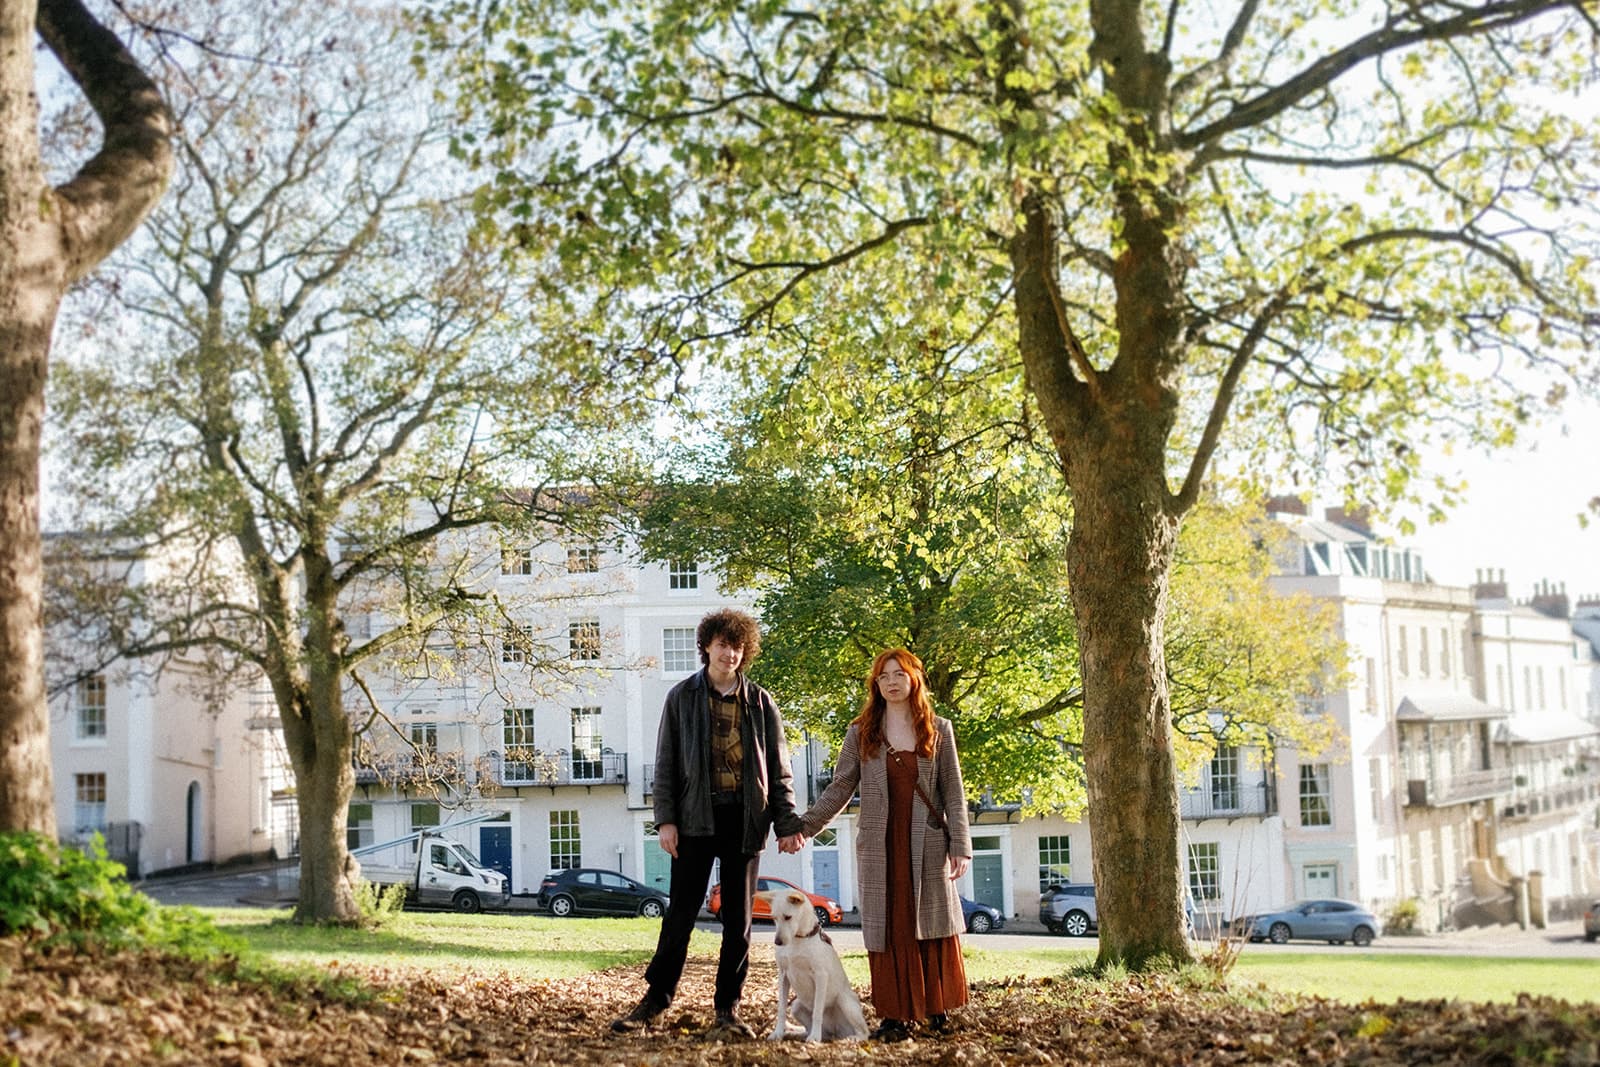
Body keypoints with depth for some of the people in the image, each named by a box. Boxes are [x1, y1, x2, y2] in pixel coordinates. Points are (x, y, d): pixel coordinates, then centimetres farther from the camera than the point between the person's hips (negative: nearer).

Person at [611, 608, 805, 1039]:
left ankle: (727, 1010, 12)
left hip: (745, 820, 2)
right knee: (680, 913, -1)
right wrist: (665, 819, -5)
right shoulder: (682, 697, 5)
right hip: (696, 816, -2)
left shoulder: (760, 702, 8)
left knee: (739, 920, 5)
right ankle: (656, 996, 10)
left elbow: (778, 769, 9)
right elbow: (666, 763, 3)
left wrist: (787, 822, 0)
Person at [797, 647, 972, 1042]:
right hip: (880, 846, 0)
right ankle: (895, 1017, 3)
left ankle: (937, 1010, 14)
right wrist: (805, 825, -6)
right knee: (887, 931, 0)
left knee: (934, 926, 3)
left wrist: (960, 845, -4)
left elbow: (953, 792, 4)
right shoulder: (861, 733, 6)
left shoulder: (939, 730, 6)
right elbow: (839, 788, 5)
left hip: (927, 845, 0)